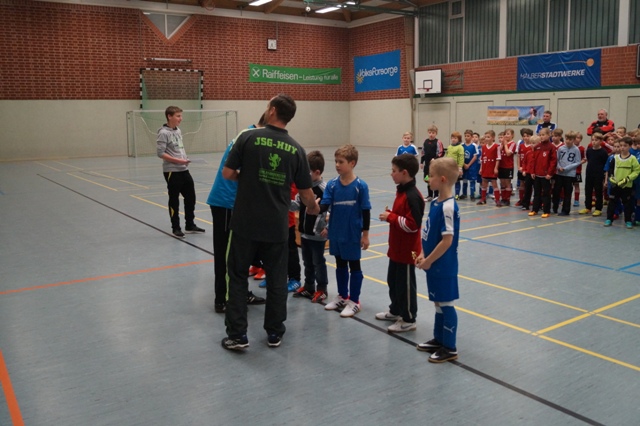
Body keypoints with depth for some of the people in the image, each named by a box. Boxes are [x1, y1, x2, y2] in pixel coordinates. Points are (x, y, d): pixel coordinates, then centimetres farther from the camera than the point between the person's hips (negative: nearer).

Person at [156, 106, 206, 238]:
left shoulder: (178, 130, 11)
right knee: (174, 200, 4)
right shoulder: (163, 133, -12)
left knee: (190, 197, 11)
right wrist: (178, 161, -20)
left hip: (184, 170, 8)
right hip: (172, 171, -8)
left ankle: (190, 225, 24)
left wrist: (185, 160, 8)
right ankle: (176, 228, 16)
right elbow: (160, 153, -17)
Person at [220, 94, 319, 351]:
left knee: (238, 276, 10)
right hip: (277, 225, 2)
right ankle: (274, 333, 22)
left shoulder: (249, 137, -7)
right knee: (276, 279, 14)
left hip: (246, 222, -2)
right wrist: (313, 208, 27)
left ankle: (237, 335, 10)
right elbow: (306, 192, 5)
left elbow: (227, 174, -6)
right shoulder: (296, 149, 1)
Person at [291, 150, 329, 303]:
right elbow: (298, 205, 7)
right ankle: (308, 286, 32)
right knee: (307, 262, 18)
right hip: (304, 232, 7)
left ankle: (321, 290, 19)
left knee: (318, 262, 5)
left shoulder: (324, 188, -17)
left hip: (318, 234, -7)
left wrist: (328, 228, -20)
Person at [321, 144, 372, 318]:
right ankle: (342, 296, 34)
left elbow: (366, 211, -9)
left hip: (353, 234, -4)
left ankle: (354, 301, 20)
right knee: (340, 265, 18)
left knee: (354, 265, 8)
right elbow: (325, 205, -8)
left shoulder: (360, 186, -13)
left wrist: (365, 234, -9)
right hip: (336, 233, 5)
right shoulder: (332, 184, -3)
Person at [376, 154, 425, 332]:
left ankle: (408, 320, 17)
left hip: (407, 250, -10)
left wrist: (390, 217, -20)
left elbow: (412, 225, -27)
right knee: (393, 280, 22)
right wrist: (390, 215, 1)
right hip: (397, 248, 10)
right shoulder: (401, 191, 8)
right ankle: (396, 311, 38)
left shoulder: (413, 196, -23)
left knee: (405, 284, 3)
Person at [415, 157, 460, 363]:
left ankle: (450, 348, 16)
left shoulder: (448, 207, -22)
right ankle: (438, 339, 33)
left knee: (445, 303, 3)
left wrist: (428, 260, -17)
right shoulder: (435, 202, 6)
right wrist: (423, 255, 7)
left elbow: (447, 240, -23)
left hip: (443, 266, -9)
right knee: (438, 303, 19)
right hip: (434, 264, 9)